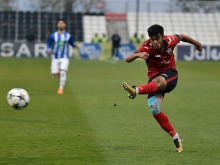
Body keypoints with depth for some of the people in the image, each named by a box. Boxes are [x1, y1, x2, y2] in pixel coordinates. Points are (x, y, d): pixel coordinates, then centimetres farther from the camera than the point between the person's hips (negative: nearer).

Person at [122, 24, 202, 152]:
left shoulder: (170, 41, -12)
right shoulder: (147, 47, -18)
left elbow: (182, 36, 13)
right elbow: (127, 59, -29)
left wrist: (197, 44, 30)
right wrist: (138, 55, -51)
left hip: (170, 75, 0)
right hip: (154, 78, 0)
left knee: (159, 81, -38)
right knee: (154, 109, -19)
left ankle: (136, 91, -62)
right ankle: (176, 138, -6)